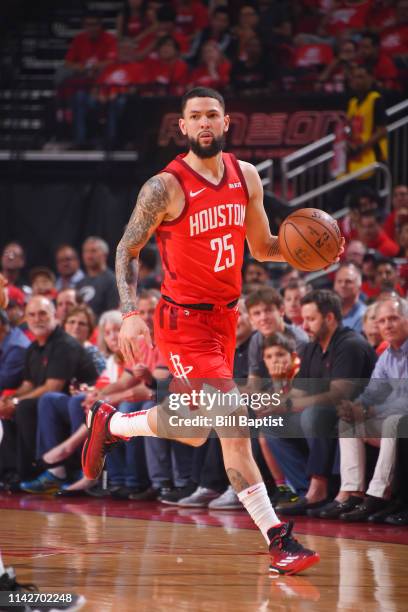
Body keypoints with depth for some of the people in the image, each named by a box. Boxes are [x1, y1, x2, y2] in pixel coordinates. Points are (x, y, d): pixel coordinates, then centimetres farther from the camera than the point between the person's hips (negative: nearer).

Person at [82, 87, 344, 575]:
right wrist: (130, 315, -20)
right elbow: (127, 250, -7)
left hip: (225, 317, 7)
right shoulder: (166, 187, -14)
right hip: (184, 323, -7)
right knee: (235, 428, -15)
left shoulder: (246, 177, 4)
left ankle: (109, 422, 44)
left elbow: (262, 247, 15)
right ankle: (277, 540, -7)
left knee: (193, 430, 19)